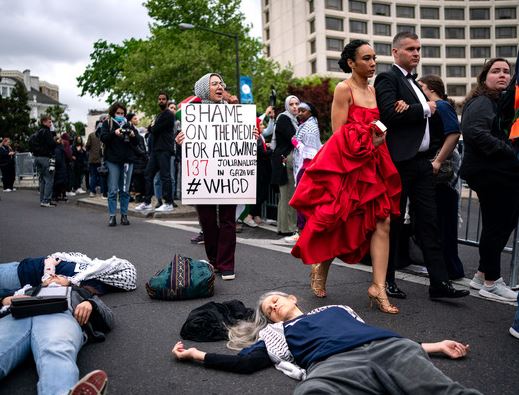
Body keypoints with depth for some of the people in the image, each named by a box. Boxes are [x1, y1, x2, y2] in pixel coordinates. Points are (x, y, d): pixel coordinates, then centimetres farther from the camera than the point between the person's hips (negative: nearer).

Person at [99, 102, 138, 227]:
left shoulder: (128, 124, 14)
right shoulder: (107, 123, 7)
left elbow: (136, 143, 12)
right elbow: (103, 138, -7)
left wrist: (133, 135, -9)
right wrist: (114, 133, -23)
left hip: (127, 160, 3)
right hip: (112, 161, -3)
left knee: (125, 190, 5)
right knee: (113, 190, -4)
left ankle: (124, 215, 10)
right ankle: (112, 216, 0)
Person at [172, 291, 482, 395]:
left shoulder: (337, 309, 38)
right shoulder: (278, 333, 34)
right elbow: (244, 362, 25)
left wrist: (436, 346, 30)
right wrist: (196, 354, 29)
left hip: (388, 347, 3)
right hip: (337, 363, -3)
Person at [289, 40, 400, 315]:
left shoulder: (374, 91, 16)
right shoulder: (344, 89, -4)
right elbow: (339, 134, -9)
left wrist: (378, 139, -1)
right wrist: (368, 141, -12)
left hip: (373, 164, 7)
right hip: (346, 164, -7)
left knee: (382, 222, -4)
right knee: (340, 223, 2)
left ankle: (378, 287, -4)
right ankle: (320, 268, 27)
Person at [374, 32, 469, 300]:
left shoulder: (414, 84, 22)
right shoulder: (387, 79, -4)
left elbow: (426, 121, 17)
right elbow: (389, 113, -20)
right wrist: (425, 109, -9)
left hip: (421, 161, 8)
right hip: (399, 162, -8)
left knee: (429, 222, 5)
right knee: (393, 222, 1)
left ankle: (439, 282, 7)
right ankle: (387, 280, 12)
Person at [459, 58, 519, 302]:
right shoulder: (482, 102, -10)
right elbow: (474, 131, -26)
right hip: (492, 174, -10)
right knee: (496, 226, -2)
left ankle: (483, 275, 25)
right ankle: (490, 283, 10)